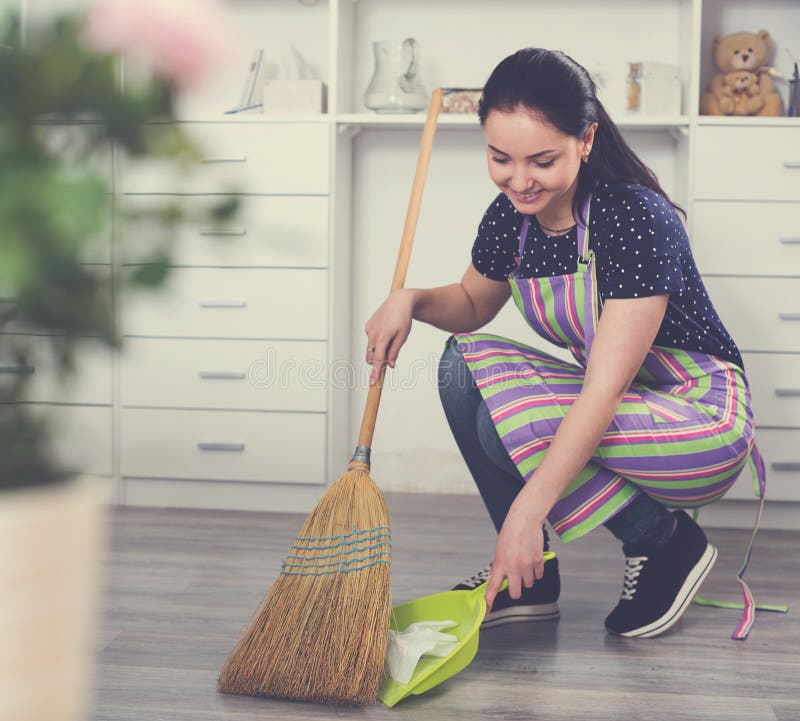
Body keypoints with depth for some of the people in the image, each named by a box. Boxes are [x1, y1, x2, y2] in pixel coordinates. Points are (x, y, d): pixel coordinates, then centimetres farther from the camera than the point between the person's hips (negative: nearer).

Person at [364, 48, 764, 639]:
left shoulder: (638, 219, -25)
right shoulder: (511, 219, -4)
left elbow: (605, 389, -31)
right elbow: (472, 304, 18)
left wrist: (528, 511, -36)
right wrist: (412, 300, -5)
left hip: (704, 423, -7)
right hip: (610, 408, 8)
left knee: (507, 419, -27)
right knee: (464, 365, -10)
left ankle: (664, 540, -4)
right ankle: (531, 581, -2)